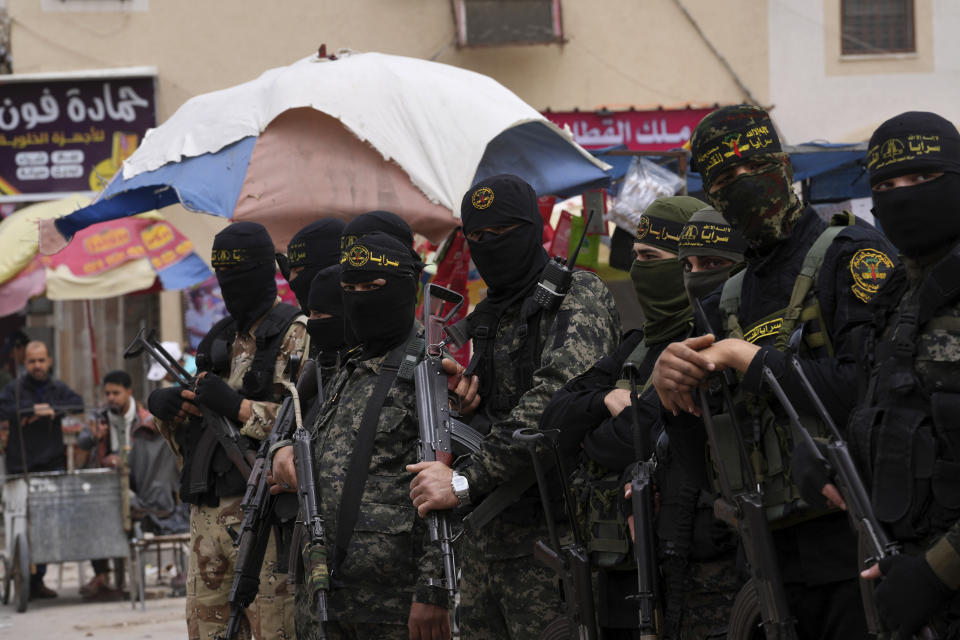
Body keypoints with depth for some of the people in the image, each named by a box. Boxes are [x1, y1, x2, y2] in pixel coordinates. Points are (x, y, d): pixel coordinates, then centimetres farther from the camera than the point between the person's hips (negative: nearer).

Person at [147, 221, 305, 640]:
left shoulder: (296, 335, -3)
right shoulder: (220, 339, 21)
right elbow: (190, 429, 26)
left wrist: (238, 407, -19)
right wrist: (163, 408, 5)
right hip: (207, 513, 8)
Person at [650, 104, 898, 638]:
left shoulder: (852, 254, -3)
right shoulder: (727, 306, 16)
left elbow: (867, 387, -20)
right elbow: (712, 469, 14)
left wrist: (751, 362, -11)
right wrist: (672, 393, -5)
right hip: (778, 561, 6)